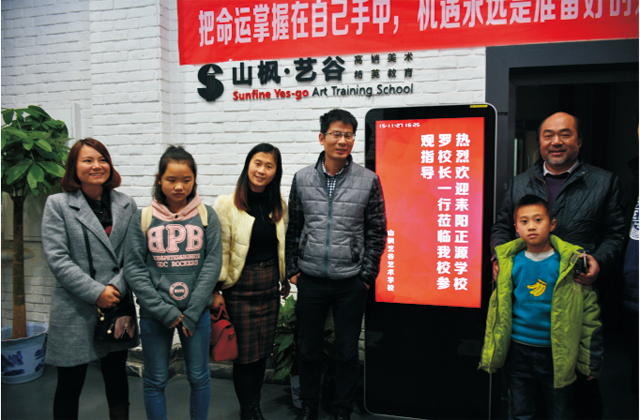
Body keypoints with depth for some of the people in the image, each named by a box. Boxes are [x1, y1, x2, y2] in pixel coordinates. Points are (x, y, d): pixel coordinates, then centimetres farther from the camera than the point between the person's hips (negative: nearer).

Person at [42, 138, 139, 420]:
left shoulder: (126, 204, 7)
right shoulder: (58, 204, -2)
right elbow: (56, 258, -10)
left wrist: (117, 286, -12)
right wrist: (96, 292, -15)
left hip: (117, 306, 3)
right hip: (74, 311, -3)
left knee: (117, 377, 15)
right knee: (70, 384, 9)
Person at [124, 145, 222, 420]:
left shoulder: (206, 216, 0)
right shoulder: (142, 219, 0)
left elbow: (213, 263, -4)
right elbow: (133, 268, -4)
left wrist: (192, 311, -11)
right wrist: (164, 311, -12)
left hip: (196, 311, 0)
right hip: (154, 314, 0)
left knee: (199, 377, 11)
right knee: (155, 381, 11)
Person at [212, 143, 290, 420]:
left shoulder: (279, 206, 8)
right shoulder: (227, 204, -8)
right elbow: (219, 250, -9)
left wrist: (285, 279, 18)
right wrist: (216, 289, -12)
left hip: (270, 285, 5)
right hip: (240, 286, -4)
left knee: (263, 350, 12)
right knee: (245, 351, 2)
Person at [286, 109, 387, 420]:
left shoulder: (369, 181, -3)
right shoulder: (302, 179, 3)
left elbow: (377, 231, 1)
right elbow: (294, 228, 9)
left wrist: (367, 275, -2)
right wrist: (292, 270, 6)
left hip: (351, 282, -1)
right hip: (310, 280, 2)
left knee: (347, 353, 9)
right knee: (309, 350, 13)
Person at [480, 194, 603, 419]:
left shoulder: (571, 263, -7)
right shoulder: (510, 263, -1)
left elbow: (589, 312, -3)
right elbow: (497, 309, 8)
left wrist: (590, 360, -2)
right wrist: (490, 353, 11)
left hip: (557, 353, -1)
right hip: (518, 351, 2)